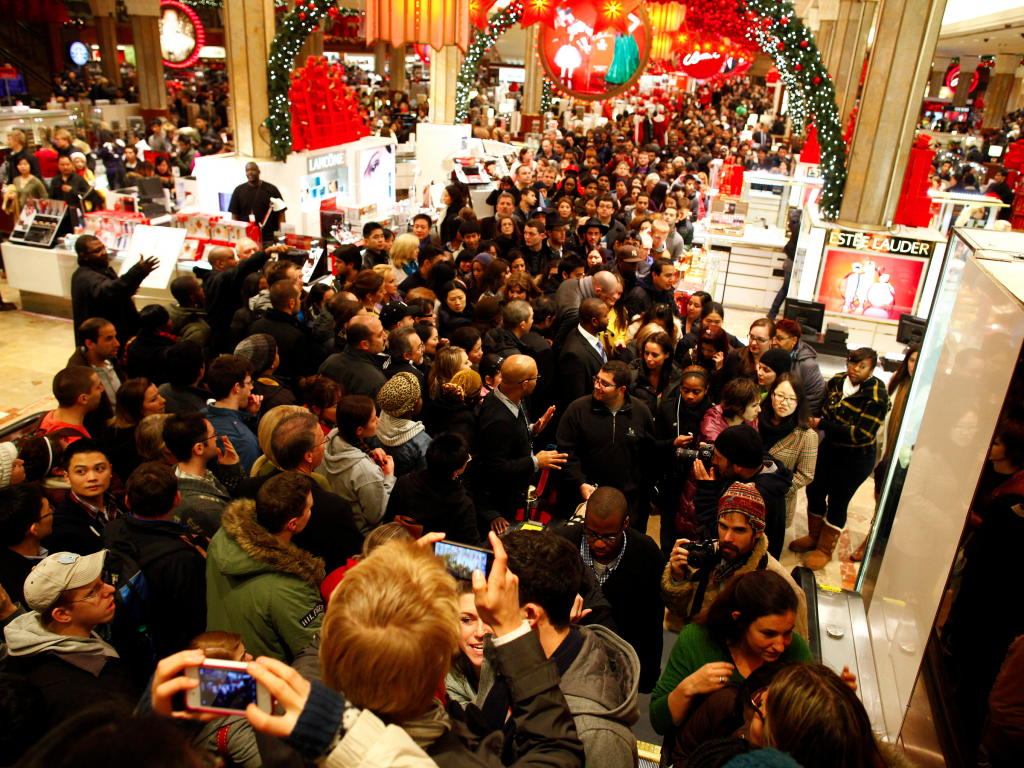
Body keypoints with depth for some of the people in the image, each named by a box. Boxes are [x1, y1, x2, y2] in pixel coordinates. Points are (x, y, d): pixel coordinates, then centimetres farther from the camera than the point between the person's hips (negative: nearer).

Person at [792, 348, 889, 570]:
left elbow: (861, 434, -27)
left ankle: (825, 550, 26)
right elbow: (823, 408, 14)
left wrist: (821, 424, -26)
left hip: (856, 459, -6)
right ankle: (814, 537, 38)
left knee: (837, 503, 6)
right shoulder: (837, 381, -4)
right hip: (829, 448, 6)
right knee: (814, 491, 14)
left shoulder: (876, 397, -23)